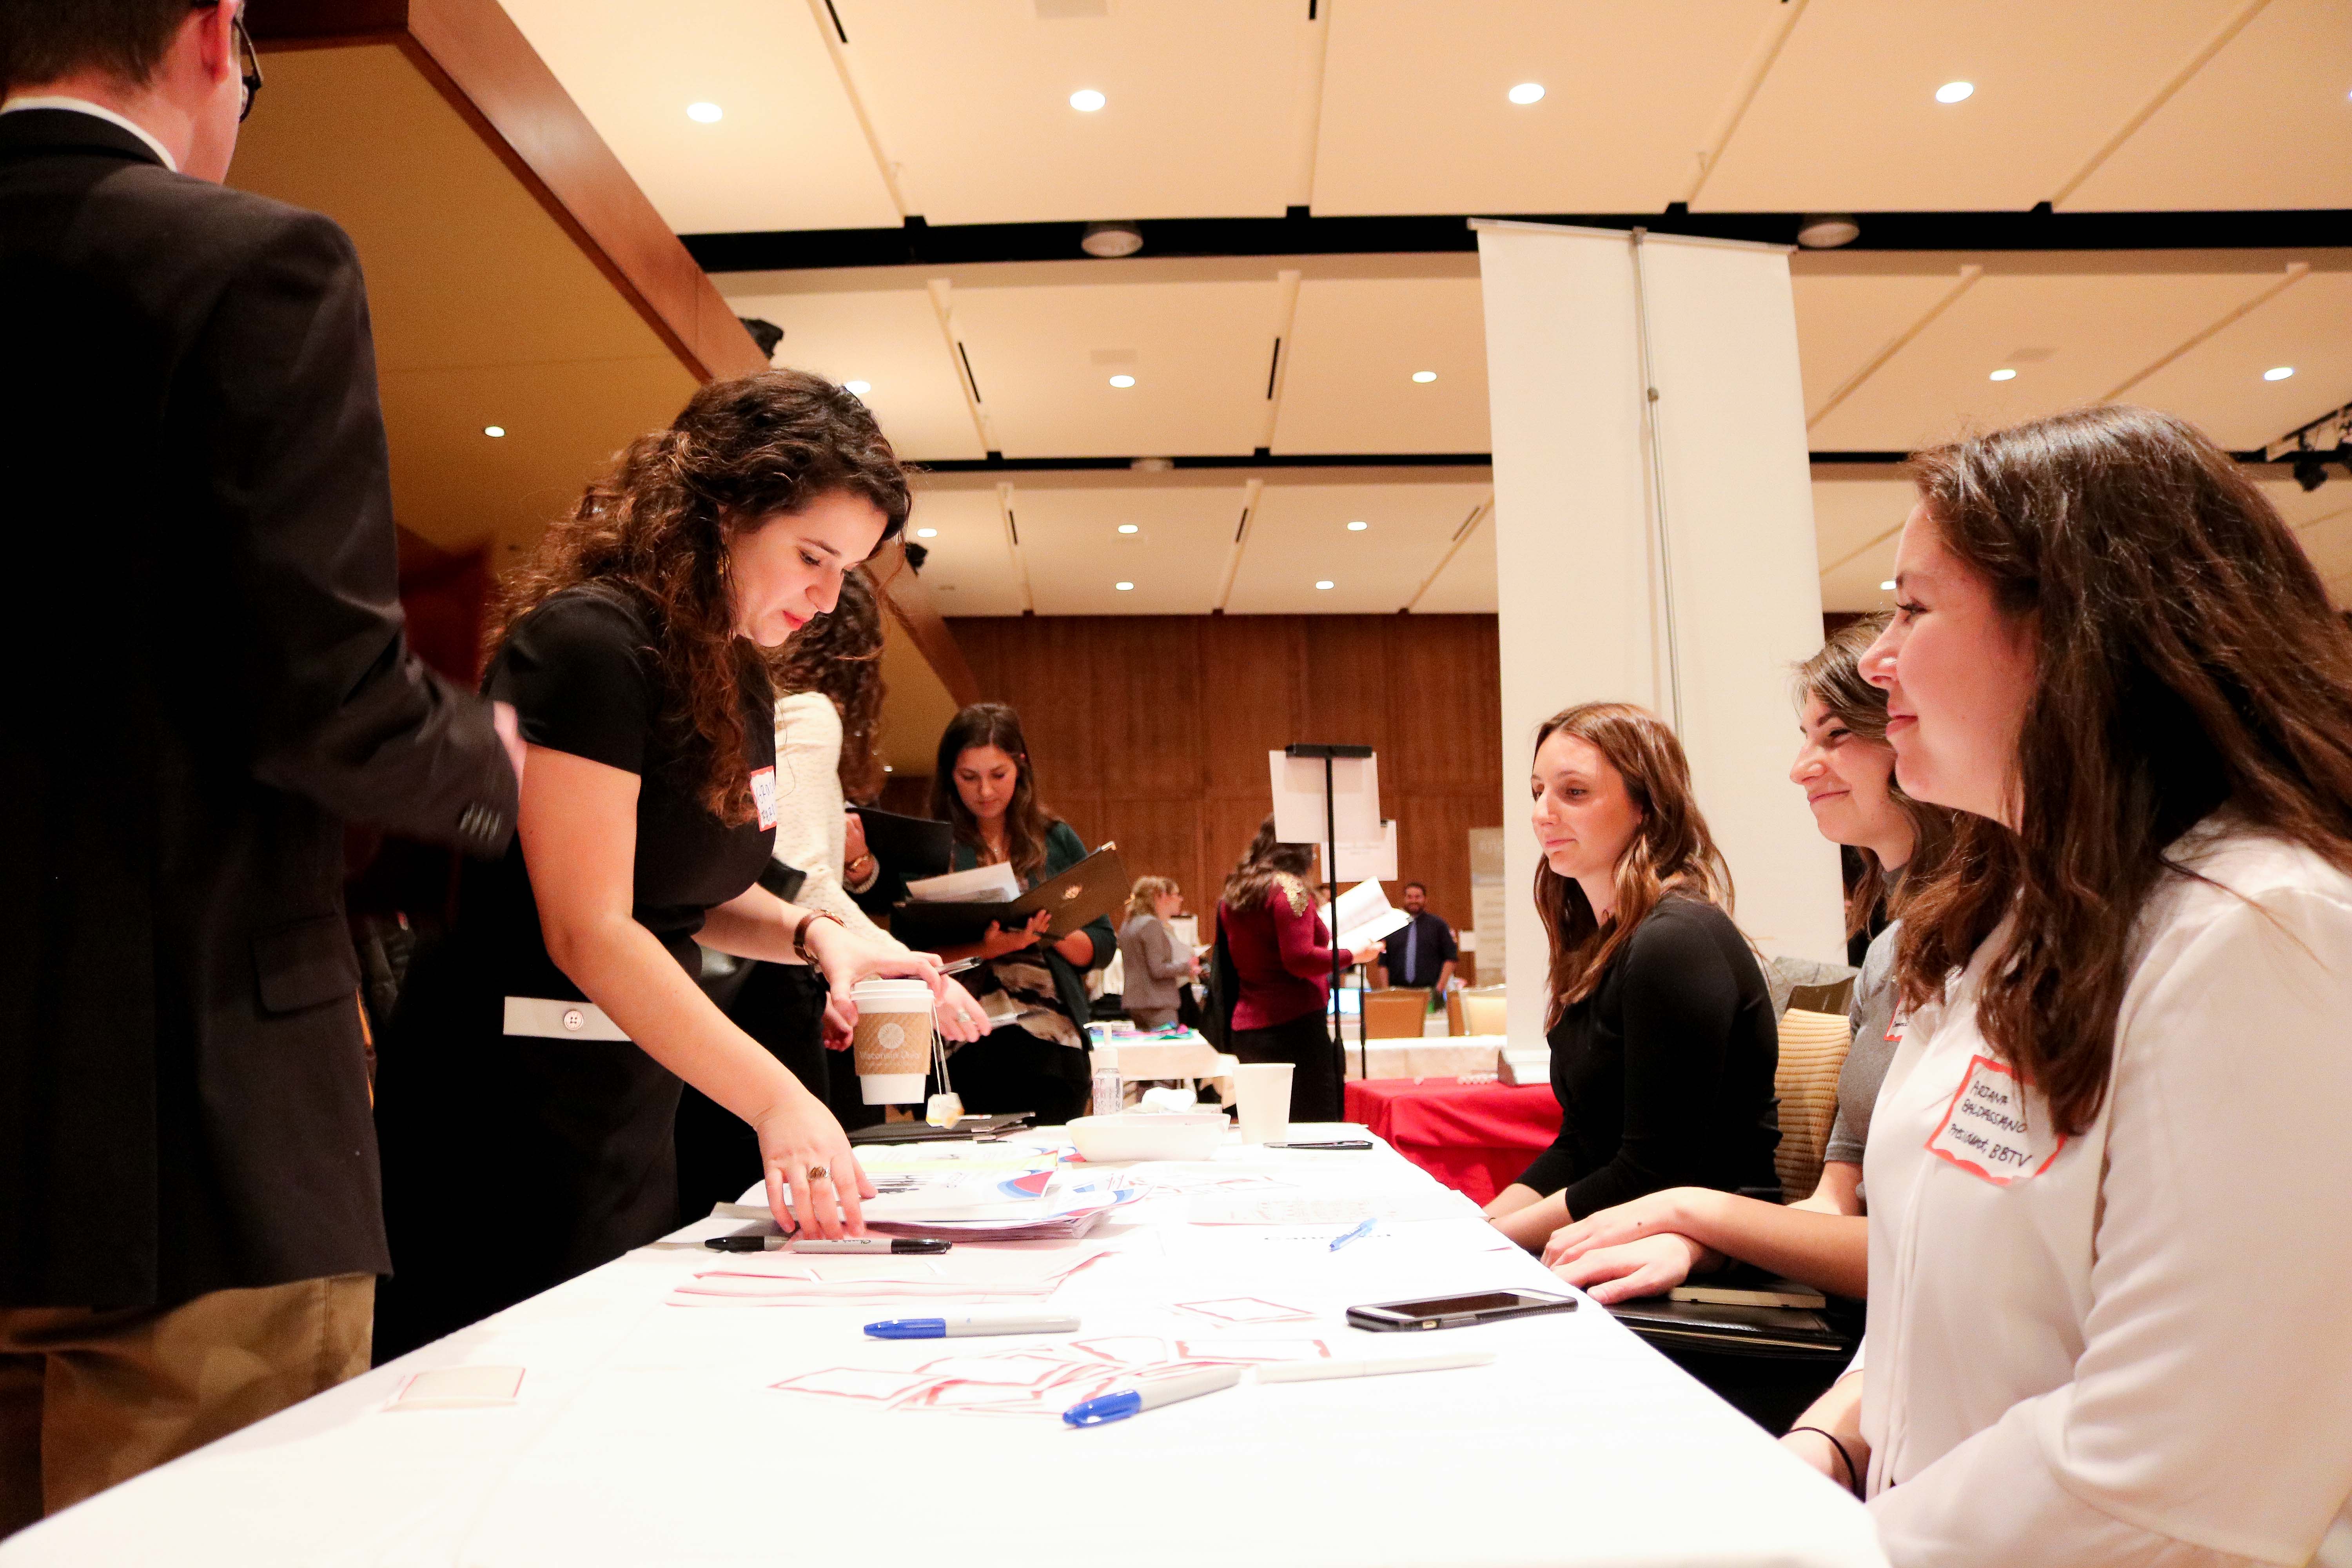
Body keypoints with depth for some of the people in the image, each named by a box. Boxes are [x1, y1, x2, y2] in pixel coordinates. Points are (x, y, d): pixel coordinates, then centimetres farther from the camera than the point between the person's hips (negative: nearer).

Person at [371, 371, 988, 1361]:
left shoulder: (738, 676, 9)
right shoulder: (589, 641, -18)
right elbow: (589, 931, -24)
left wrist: (815, 934, -3)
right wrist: (775, 1101, -30)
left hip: (633, 1106, 9)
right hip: (514, 1108, -9)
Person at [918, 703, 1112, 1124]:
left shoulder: (1057, 841, 9)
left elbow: (1103, 947, 9)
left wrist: (1053, 932, -9)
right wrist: (987, 950, -17)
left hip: (1052, 1051, 2)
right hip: (962, 1053, -2)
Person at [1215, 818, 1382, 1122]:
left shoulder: (1233, 894, 15)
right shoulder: (1289, 887, -9)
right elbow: (1300, 959, -17)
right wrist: (1353, 955, -7)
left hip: (1245, 1030, 8)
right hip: (1294, 1025, -8)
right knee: (1318, 1122, -5)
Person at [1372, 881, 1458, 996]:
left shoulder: (1438, 925, 9)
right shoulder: (1392, 927, 13)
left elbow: (1450, 958, 6)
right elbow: (1382, 963, 11)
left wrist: (1441, 986, -5)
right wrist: (1385, 990, 0)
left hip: (1430, 991, -1)